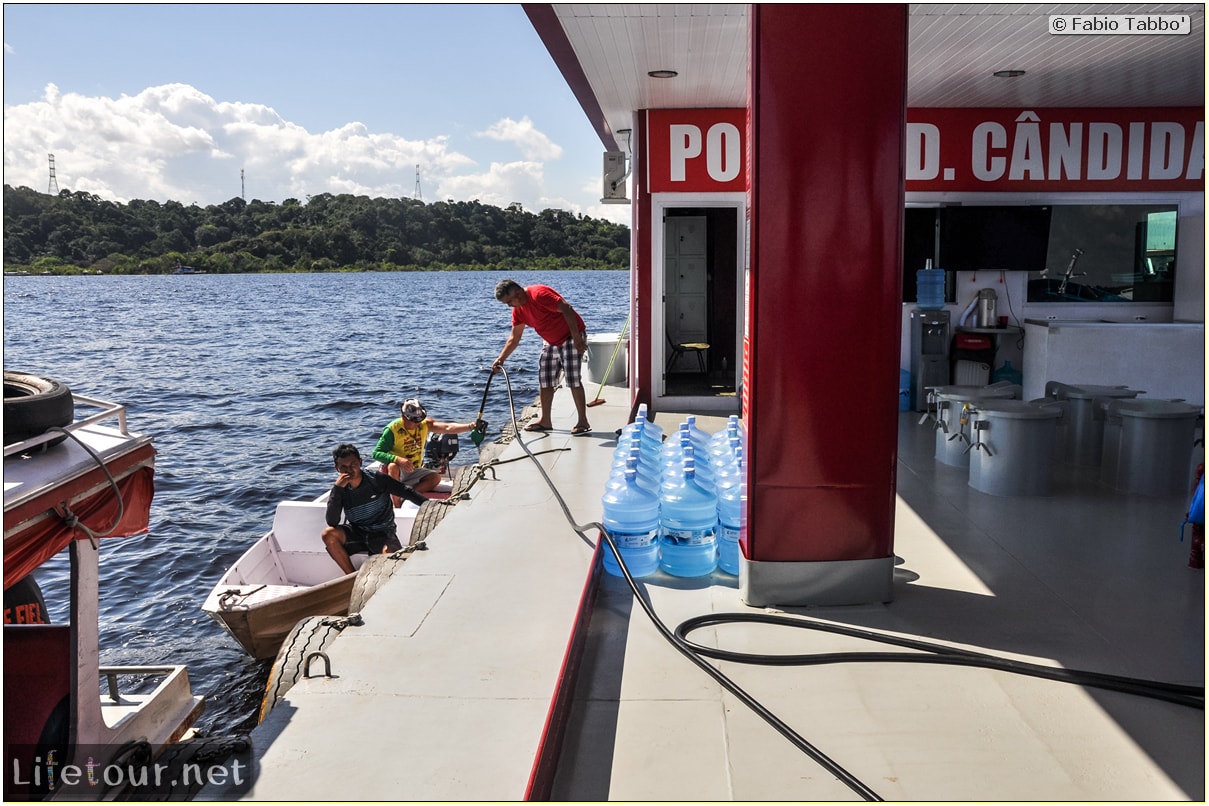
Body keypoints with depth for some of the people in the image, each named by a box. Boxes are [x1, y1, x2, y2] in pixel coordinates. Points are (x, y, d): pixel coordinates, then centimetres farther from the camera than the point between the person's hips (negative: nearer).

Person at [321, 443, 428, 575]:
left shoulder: (376, 479, -10)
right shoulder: (340, 490, -5)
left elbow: (406, 492, -3)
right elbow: (332, 522, -17)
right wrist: (337, 488, -24)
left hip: (382, 533, -3)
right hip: (356, 533, 3)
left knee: (390, 553, -35)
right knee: (328, 534, -25)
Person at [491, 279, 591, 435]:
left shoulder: (539, 294, -24)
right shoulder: (518, 309, 2)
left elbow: (567, 309, -28)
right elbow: (514, 338, 10)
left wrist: (576, 338, -29)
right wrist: (501, 359, 2)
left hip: (572, 336, -9)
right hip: (551, 342, 9)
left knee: (573, 379, -13)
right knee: (544, 380, 8)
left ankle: (583, 422, -9)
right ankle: (545, 421, 17)